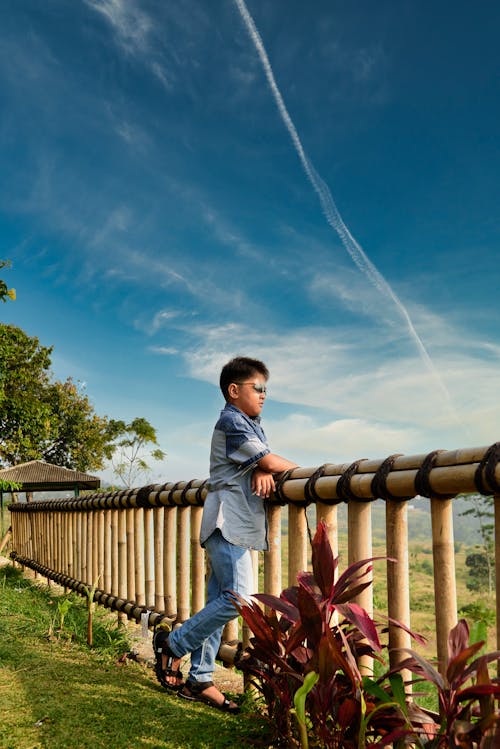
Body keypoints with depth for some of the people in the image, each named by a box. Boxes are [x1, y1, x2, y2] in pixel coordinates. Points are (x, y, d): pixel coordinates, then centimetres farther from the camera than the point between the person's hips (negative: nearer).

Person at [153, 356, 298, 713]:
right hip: (227, 522, -9)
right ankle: (173, 644, 0)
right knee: (238, 597, -15)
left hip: (238, 526, 9)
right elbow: (270, 461, -13)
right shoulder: (231, 422, -8)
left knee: (220, 602, 7)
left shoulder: (252, 424, 22)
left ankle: (199, 680, 12)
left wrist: (262, 472, -10)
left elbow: (263, 463, 13)